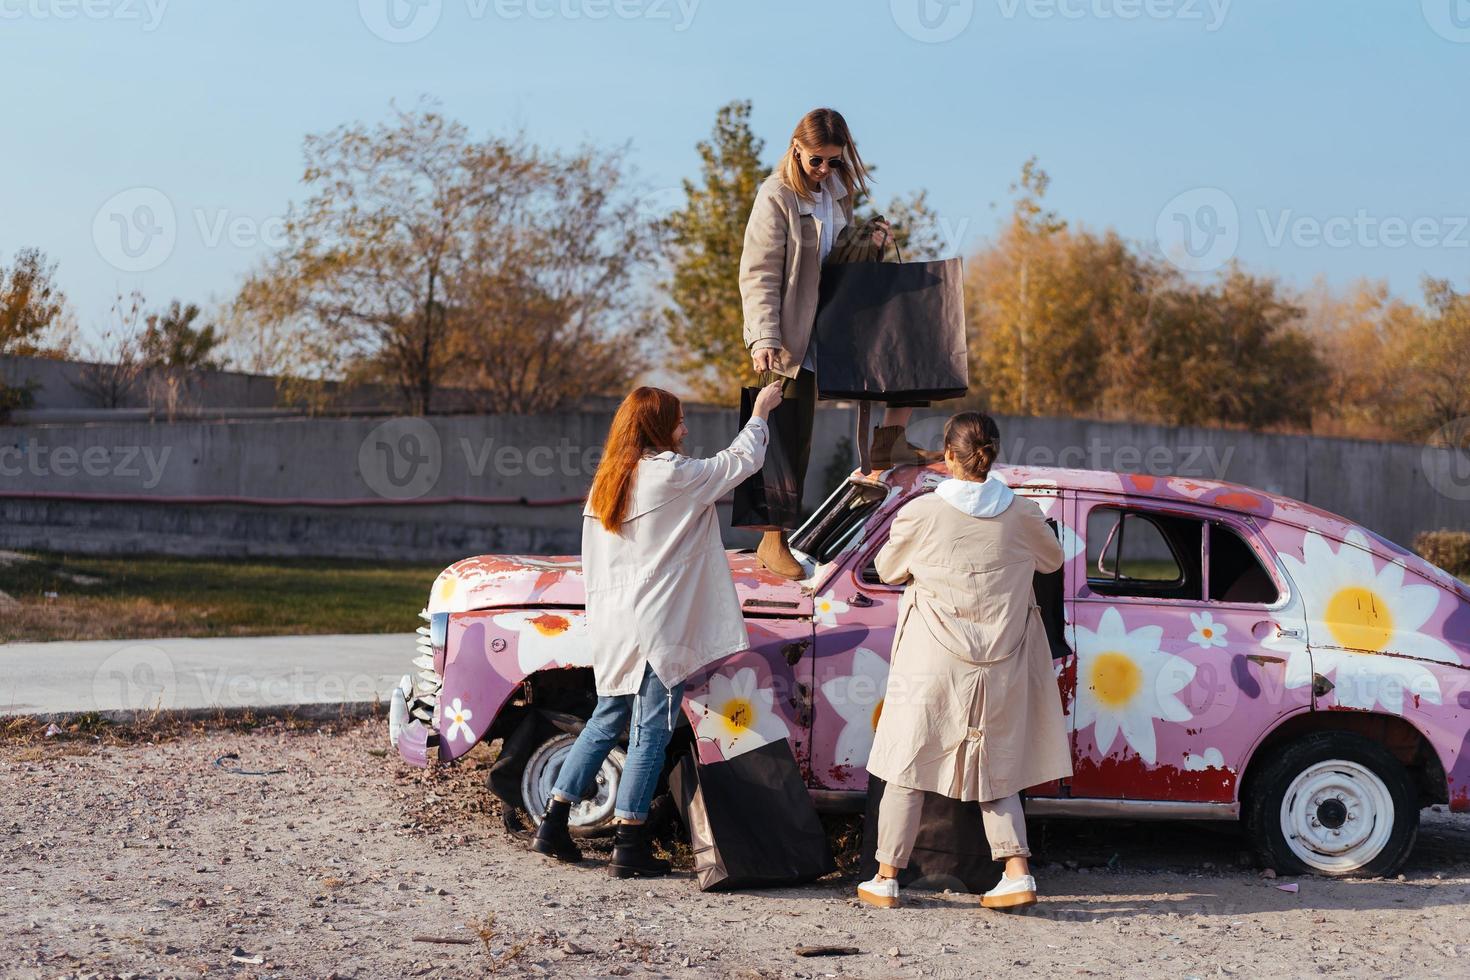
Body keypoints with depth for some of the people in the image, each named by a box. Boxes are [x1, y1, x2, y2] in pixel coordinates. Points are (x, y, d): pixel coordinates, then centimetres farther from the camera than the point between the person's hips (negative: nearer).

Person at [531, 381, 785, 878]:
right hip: (656, 625, -8)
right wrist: (760, 412, 14)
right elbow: (742, 461, -1)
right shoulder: (673, 474, -11)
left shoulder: (605, 482, 11)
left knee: (605, 722, 17)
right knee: (650, 733, -2)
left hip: (612, 626, 8)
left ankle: (553, 825, 16)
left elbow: (593, 559, 15)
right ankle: (629, 846, -1)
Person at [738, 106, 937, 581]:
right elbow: (759, 274, -16)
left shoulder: (838, 189, 8)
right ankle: (774, 542, 8)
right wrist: (764, 338, -27)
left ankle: (888, 443, 6)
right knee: (793, 438, -3)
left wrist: (869, 237, -2)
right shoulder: (777, 197, -12)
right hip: (795, 336, -7)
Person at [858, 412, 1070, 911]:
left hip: (932, 664, -2)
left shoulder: (921, 514, -10)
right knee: (996, 774, 15)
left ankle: (886, 879, 13)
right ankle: (1018, 873, 5)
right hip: (1000, 664, 2)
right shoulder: (1022, 514, -3)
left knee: (908, 768, 8)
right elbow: (1052, 560, 17)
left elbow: (888, 570, 6)